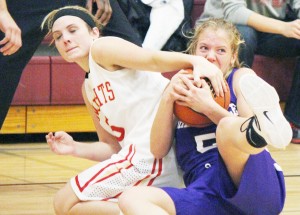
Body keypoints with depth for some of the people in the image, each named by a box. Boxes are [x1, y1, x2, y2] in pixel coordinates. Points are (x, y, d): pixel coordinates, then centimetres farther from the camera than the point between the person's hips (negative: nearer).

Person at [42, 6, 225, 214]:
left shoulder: (102, 48, 1)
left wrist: (196, 61, -34)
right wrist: (74, 148, 7)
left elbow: (154, 59, -17)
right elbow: (112, 146, 23)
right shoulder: (89, 89, 26)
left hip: (152, 151, -10)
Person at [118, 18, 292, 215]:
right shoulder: (182, 87, 19)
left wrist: (208, 107, -13)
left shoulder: (241, 77, 10)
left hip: (259, 189, -3)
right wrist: (168, 99, -3)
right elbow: (158, 150, 9)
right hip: (209, 196, 3)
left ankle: (263, 126, -67)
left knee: (227, 127, -31)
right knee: (131, 199, -21)